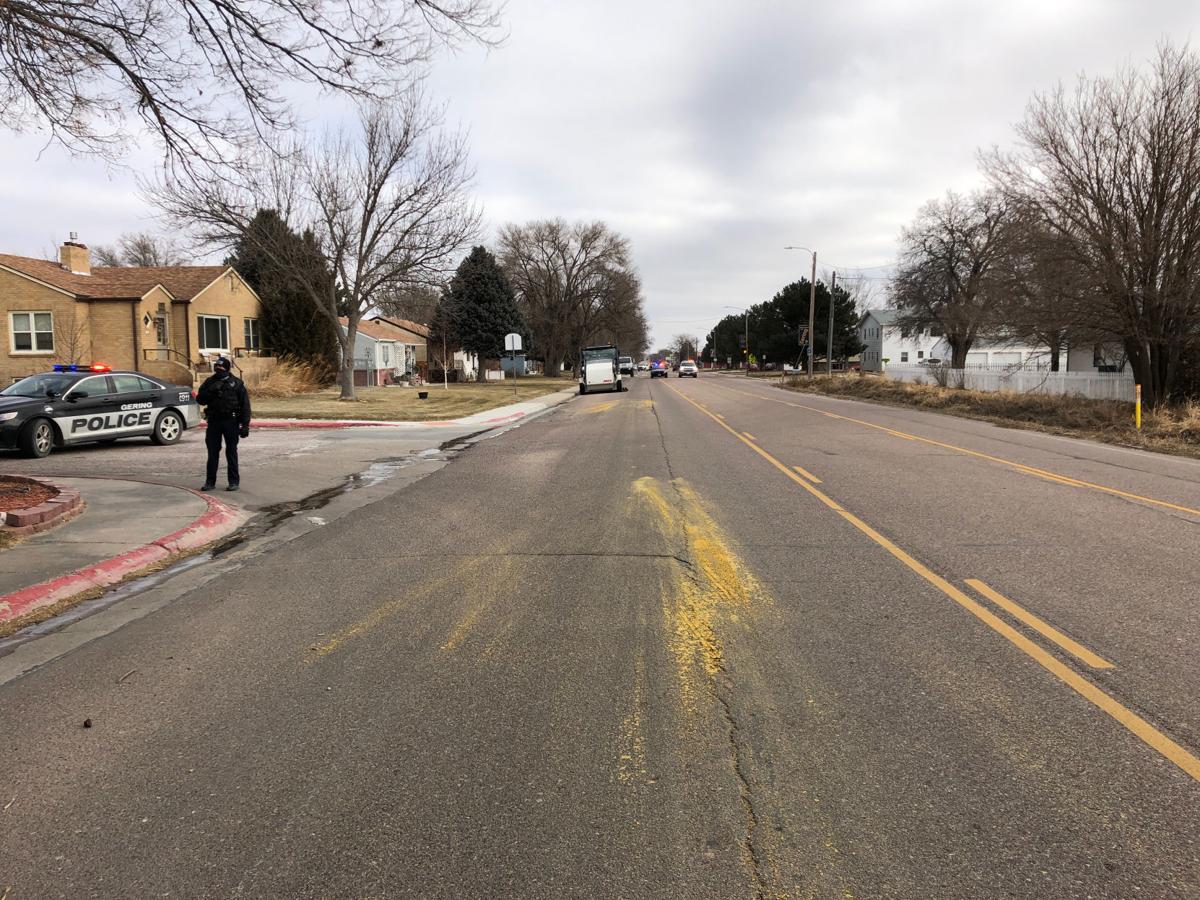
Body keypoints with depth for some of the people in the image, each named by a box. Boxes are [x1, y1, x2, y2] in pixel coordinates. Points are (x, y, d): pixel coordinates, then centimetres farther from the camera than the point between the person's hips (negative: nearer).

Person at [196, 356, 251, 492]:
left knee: (231, 452, 2)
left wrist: (245, 424, -8)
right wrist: (210, 391, -15)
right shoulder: (209, 382, 7)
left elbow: (245, 405, -2)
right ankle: (210, 481, 15)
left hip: (231, 421, -3)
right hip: (214, 421, 3)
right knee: (212, 452, 7)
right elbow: (200, 399, 4)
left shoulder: (236, 383, -1)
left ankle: (234, 481, 9)